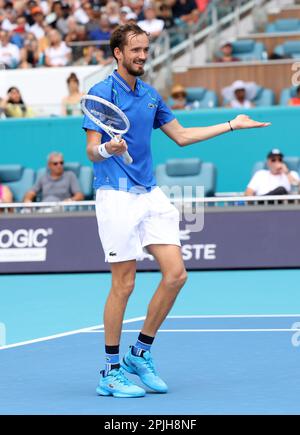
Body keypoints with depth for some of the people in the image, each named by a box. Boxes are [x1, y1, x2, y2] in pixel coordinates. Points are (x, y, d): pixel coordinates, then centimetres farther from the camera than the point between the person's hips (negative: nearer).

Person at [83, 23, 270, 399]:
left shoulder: (150, 95, 13)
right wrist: (107, 149, -35)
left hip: (150, 194, 7)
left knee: (175, 274, -2)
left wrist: (231, 125, 23)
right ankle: (111, 372, 7)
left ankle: (140, 355, 13)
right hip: (116, 196, -7)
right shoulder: (101, 93, -8)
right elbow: (92, 152, -11)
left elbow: (181, 135, 23)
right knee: (124, 283, -5)